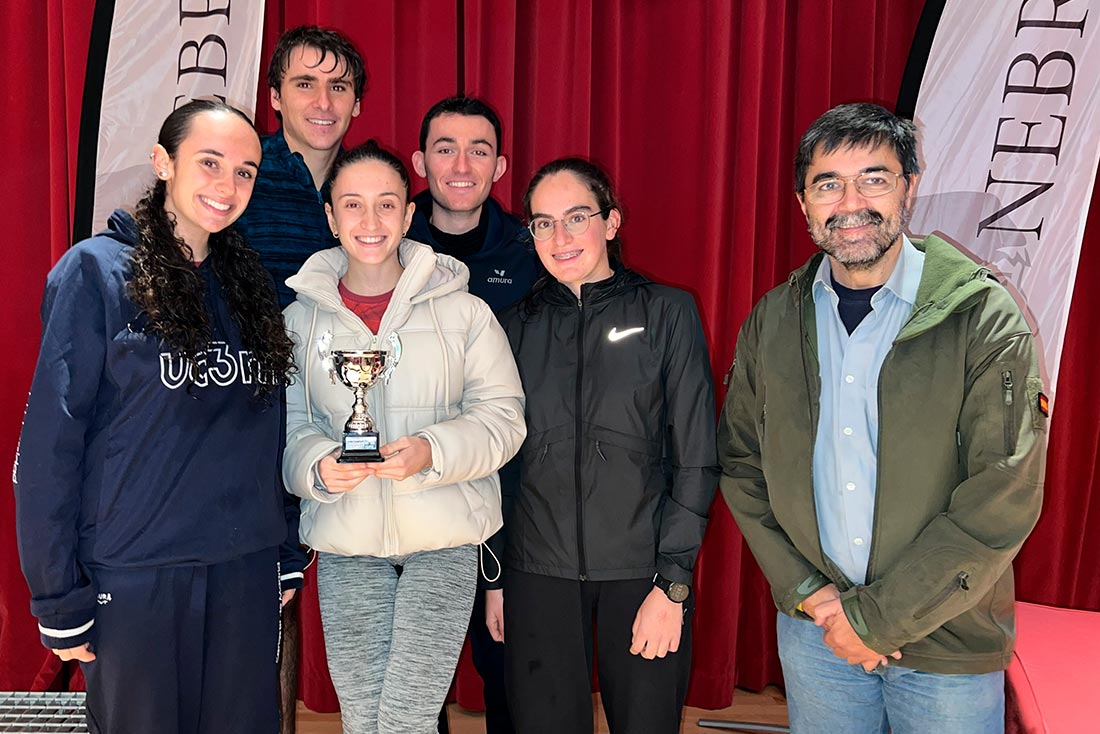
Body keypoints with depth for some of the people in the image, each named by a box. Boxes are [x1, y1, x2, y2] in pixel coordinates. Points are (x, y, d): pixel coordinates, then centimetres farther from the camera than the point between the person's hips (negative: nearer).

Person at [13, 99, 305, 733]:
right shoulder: (97, 270, -7)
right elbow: (50, 440, -9)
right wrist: (58, 595, -10)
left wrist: (288, 553, 9)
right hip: (133, 575, -4)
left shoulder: (251, 283, 9)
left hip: (247, 569, 5)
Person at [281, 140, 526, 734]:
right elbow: (289, 424, 7)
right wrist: (318, 466, -14)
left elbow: (504, 416, -2)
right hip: (345, 544, 2)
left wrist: (432, 451, -19)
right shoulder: (301, 317, 6)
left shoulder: (463, 311, -1)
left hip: (443, 537, -2)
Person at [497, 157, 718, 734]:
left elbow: (696, 460, -4)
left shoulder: (668, 312, -2)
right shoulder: (518, 327, 6)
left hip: (643, 573, -2)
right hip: (538, 575, 2)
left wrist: (672, 586, -9)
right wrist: (494, 578, 6)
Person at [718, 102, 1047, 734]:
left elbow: (1004, 500, -16)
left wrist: (876, 617, -15)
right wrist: (804, 589, -6)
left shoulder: (986, 319, -12)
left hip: (948, 644, -3)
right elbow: (741, 463, 5)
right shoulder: (773, 321, 0)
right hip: (812, 633, 3)